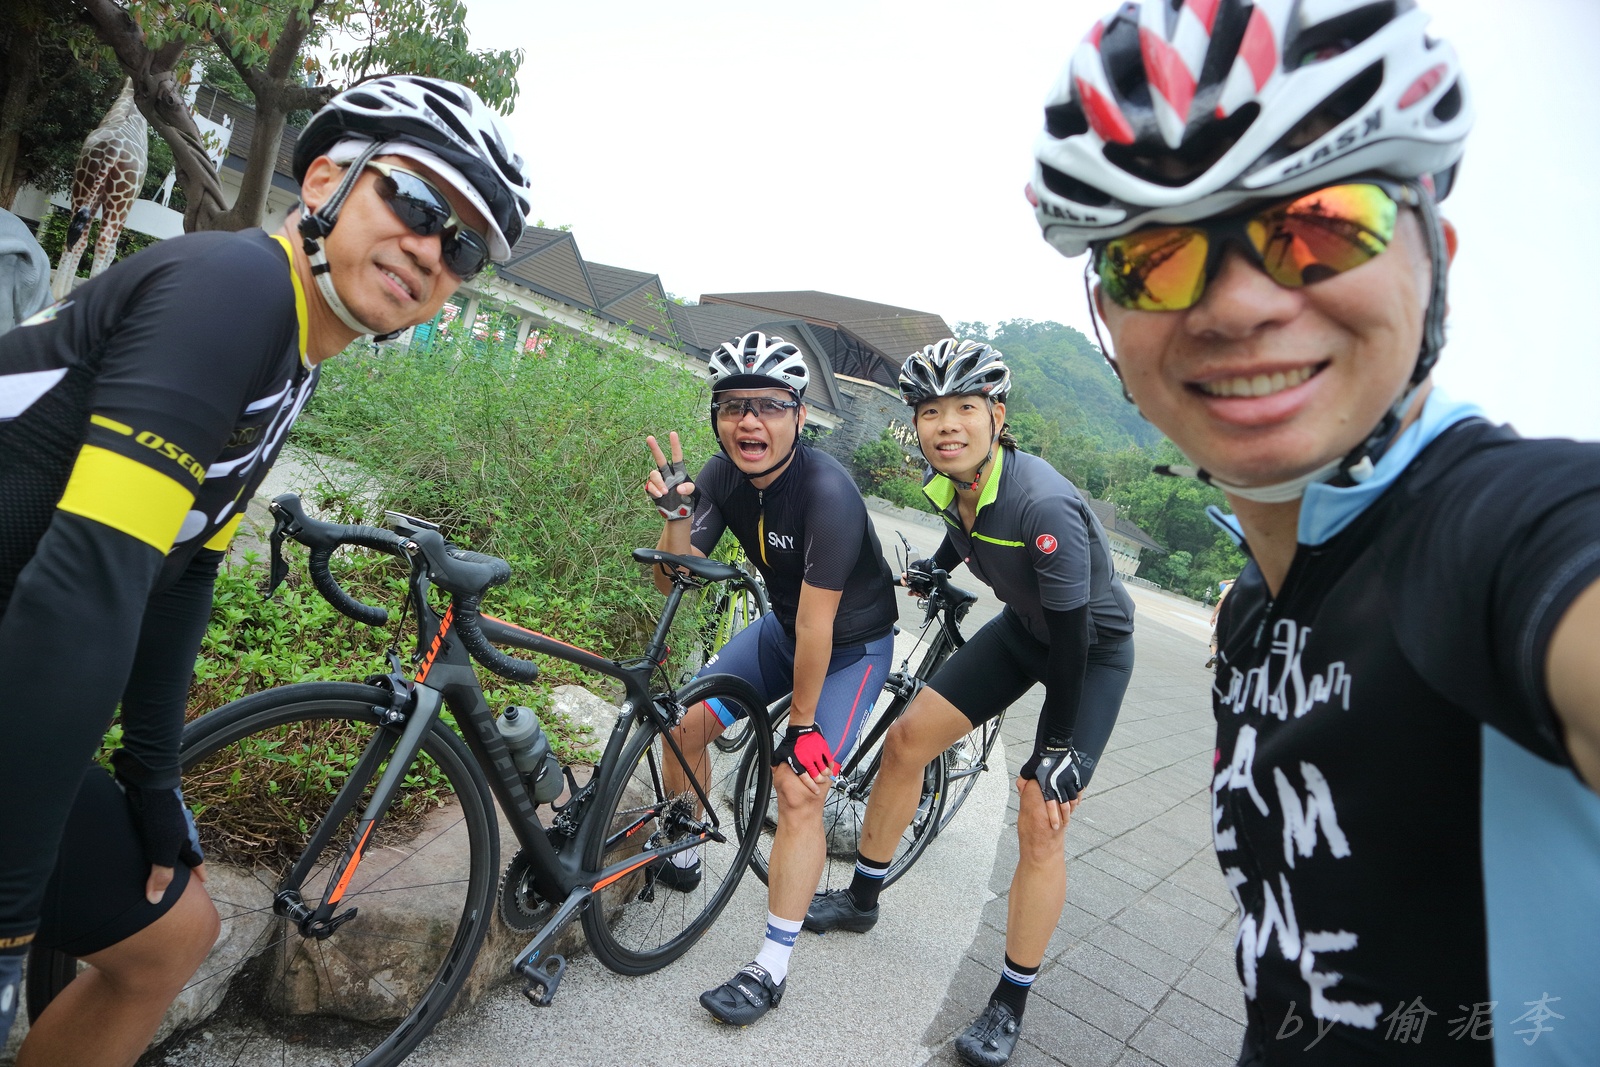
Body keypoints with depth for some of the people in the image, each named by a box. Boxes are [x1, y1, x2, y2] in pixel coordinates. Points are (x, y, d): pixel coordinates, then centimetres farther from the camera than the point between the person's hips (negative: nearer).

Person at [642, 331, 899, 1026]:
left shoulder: (827, 492, -34)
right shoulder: (724, 475, -13)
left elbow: (818, 624, -28)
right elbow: (673, 582, -13)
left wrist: (803, 724, -20)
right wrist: (675, 514, -32)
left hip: (852, 644, -6)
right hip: (783, 627, 7)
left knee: (799, 790, -15)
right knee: (684, 724, 2)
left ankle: (771, 969, 2)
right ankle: (679, 856, 29)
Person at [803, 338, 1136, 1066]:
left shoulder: (1044, 505, -36)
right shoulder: (949, 482, -13)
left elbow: (1072, 636, -29)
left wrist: (1055, 748, -24)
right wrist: (937, 566, 21)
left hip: (1094, 649, -7)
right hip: (1024, 627, 7)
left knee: (1041, 823, -10)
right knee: (907, 738, 1)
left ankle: (1010, 1005, 12)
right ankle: (861, 899, 22)